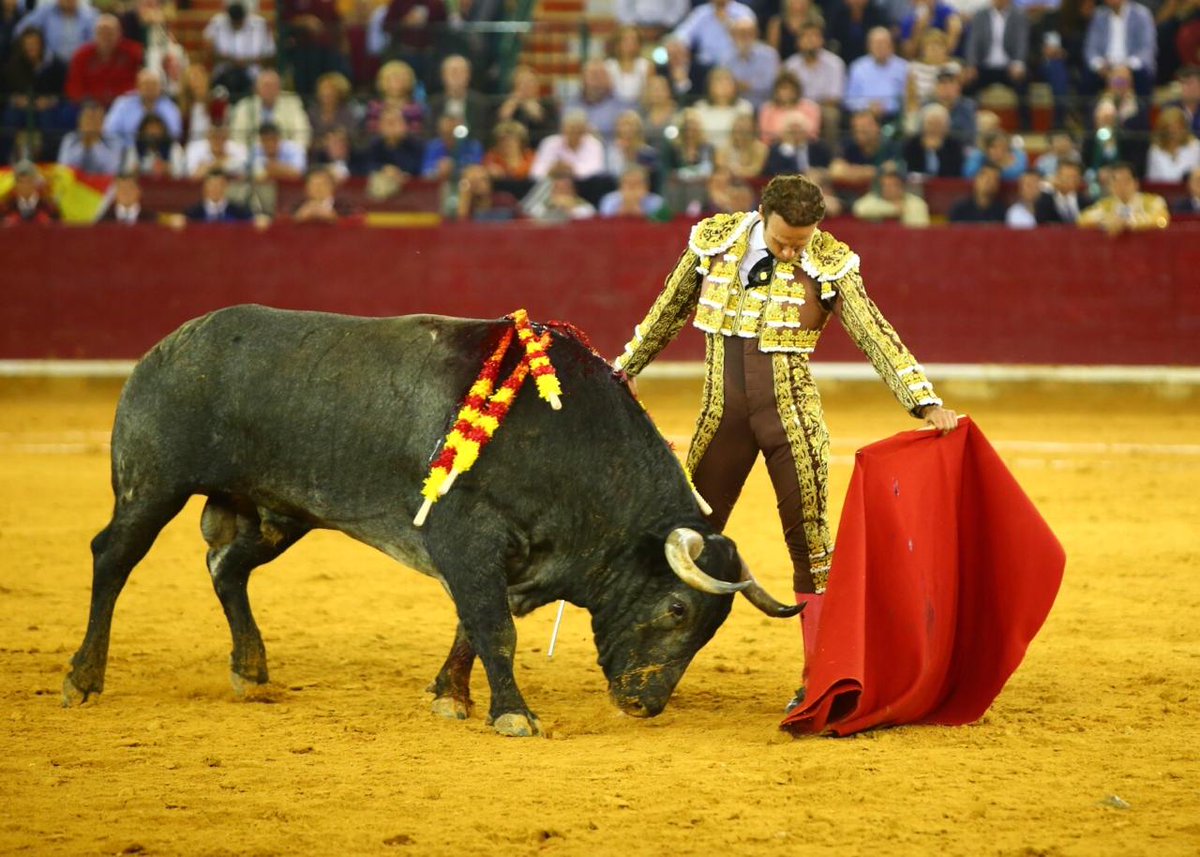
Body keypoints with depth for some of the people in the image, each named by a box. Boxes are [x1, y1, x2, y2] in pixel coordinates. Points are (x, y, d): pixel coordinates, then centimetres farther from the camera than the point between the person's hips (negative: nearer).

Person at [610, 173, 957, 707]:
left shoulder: (829, 263, -9)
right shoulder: (714, 241, -3)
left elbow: (875, 336, -10)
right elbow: (670, 311, 12)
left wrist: (926, 403, -18)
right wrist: (626, 368, 20)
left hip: (792, 417, -2)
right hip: (722, 415, 2)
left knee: (810, 542, -2)